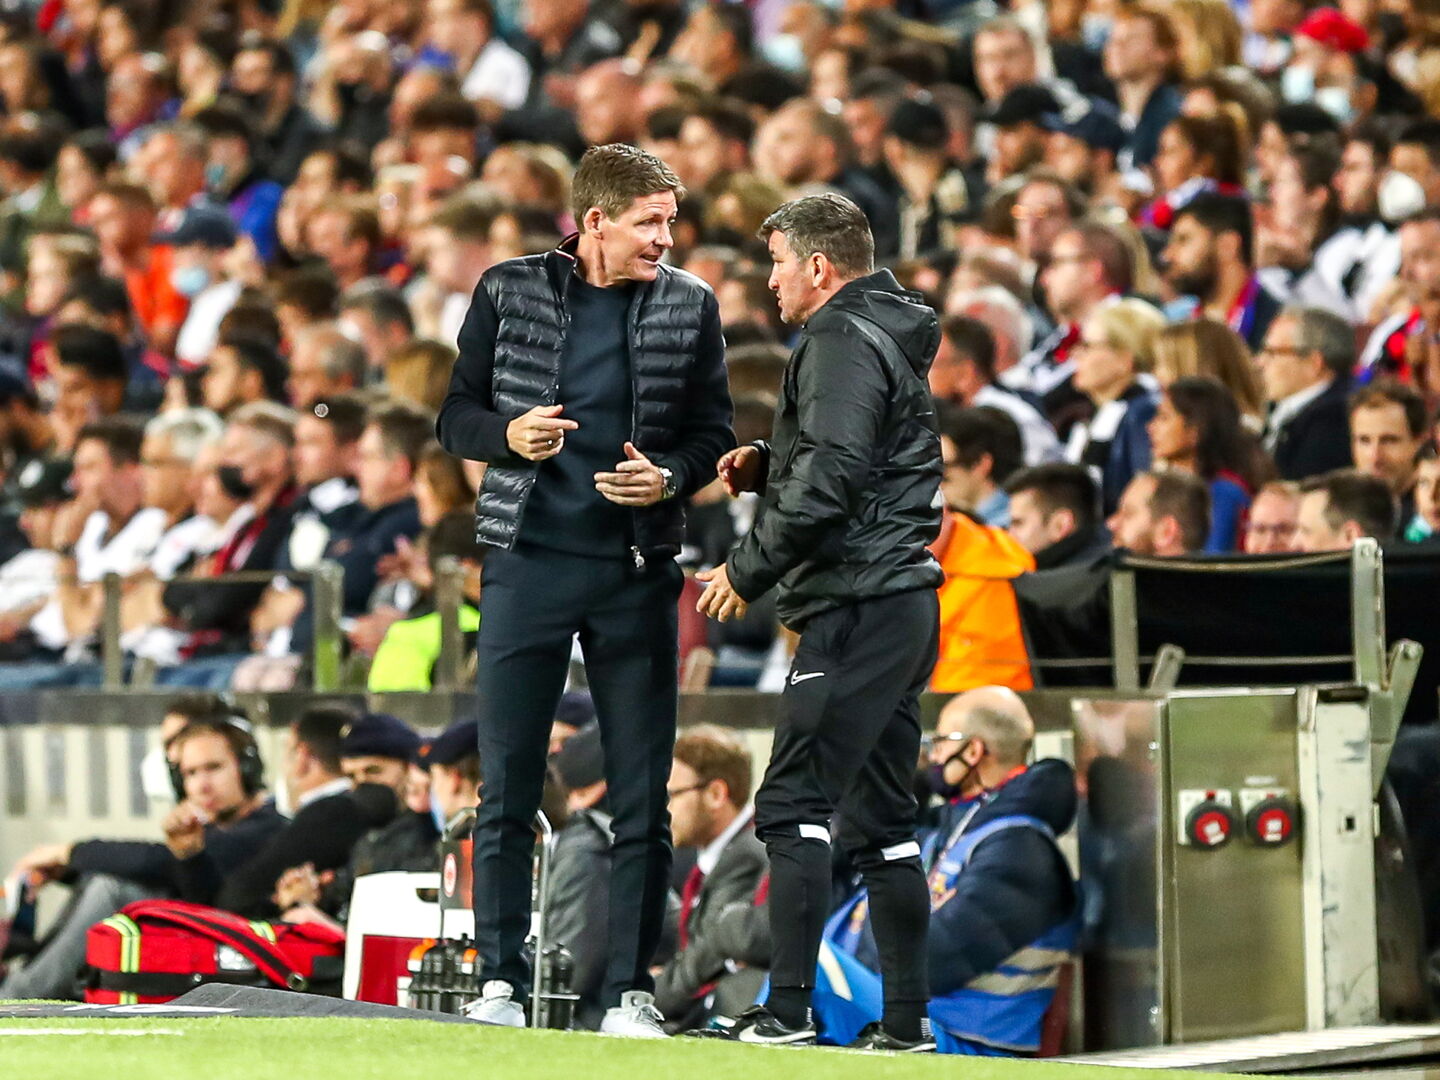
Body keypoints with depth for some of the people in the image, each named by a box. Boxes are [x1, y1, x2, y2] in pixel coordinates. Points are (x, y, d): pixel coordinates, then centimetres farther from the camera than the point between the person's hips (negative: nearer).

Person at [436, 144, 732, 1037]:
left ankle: (630, 989, 6)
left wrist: (670, 477, -13)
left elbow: (715, 432, 7)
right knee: (508, 787, 1)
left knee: (642, 796, 1)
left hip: (639, 569, 1)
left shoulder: (689, 306, 4)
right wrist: (509, 435, -15)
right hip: (528, 561, -1)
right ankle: (501, 981, 9)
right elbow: (457, 417, 6)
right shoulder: (510, 291, 2)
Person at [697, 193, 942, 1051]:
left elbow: (831, 478, -20)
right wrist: (766, 465, 14)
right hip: (903, 601, 10)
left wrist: (749, 569, -13)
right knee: (881, 816, 11)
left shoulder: (843, 342, -10)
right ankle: (907, 1019, 11)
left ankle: (789, 1007, -17)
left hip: (858, 606, -10)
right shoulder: (888, 338, 22)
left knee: (796, 803, -12)